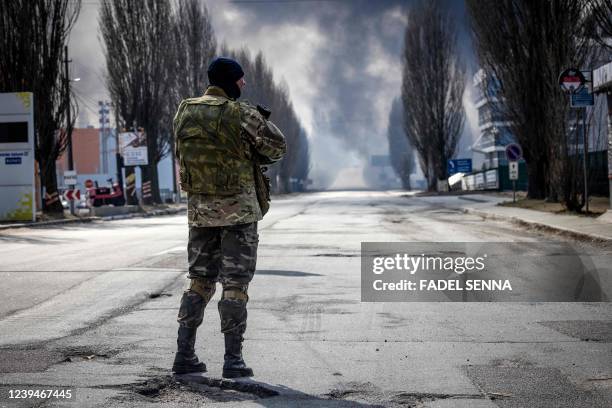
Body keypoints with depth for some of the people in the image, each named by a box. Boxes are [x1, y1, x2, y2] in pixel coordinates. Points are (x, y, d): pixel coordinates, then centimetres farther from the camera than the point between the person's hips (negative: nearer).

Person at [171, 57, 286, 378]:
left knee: (200, 281, 14)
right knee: (235, 285, 1)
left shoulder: (184, 113, 3)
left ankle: (184, 355, 11)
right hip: (238, 208, -5)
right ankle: (233, 360, 1)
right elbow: (277, 147, -5)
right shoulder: (242, 114, -13)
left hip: (199, 207, 5)